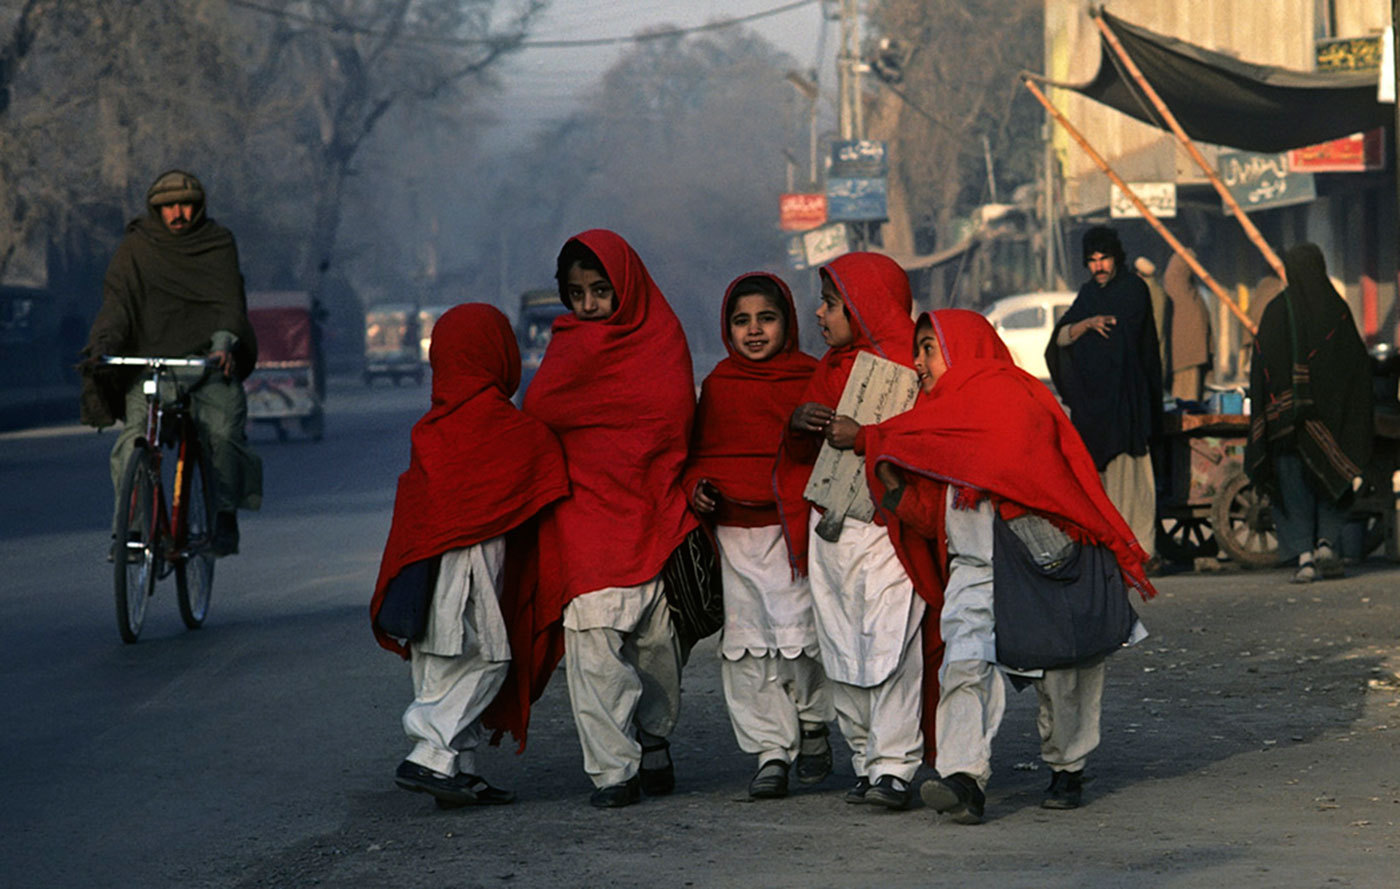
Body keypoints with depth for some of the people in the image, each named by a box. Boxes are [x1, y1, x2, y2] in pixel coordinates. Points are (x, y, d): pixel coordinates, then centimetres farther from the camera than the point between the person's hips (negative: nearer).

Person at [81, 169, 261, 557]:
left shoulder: (218, 244, 5)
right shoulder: (135, 248, 5)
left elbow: (228, 297, -6)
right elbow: (117, 300, -5)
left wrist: (224, 340, -24)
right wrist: (102, 345, -22)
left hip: (208, 360, 0)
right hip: (149, 358, 0)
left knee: (224, 430, -19)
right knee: (136, 436, -19)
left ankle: (224, 514, -3)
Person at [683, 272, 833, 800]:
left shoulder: (811, 379, 2)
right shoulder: (718, 385, 11)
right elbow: (702, 451, 19)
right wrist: (695, 484, 0)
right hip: (735, 531, 3)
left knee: (797, 633, -8)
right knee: (747, 646, 1)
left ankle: (813, 726, 18)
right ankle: (771, 752, 7)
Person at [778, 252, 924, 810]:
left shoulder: (906, 362, -5)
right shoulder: (830, 367, 19)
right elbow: (799, 454, 23)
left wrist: (865, 435, -23)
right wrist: (798, 424, 1)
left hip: (887, 524, -8)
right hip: (831, 527, 8)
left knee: (891, 645, -13)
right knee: (842, 653, 7)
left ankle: (895, 767, -13)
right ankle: (866, 759, 14)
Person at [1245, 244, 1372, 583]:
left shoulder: (1276, 311, -2)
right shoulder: (1336, 308, -1)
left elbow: (1260, 366, -3)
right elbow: (1358, 361, -1)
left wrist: (1263, 413, 2)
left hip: (1285, 411, -1)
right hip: (1329, 411, 1)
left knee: (1293, 482, 4)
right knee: (1330, 476, 15)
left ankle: (1304, 555, -7)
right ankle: (1327, 543, 1)